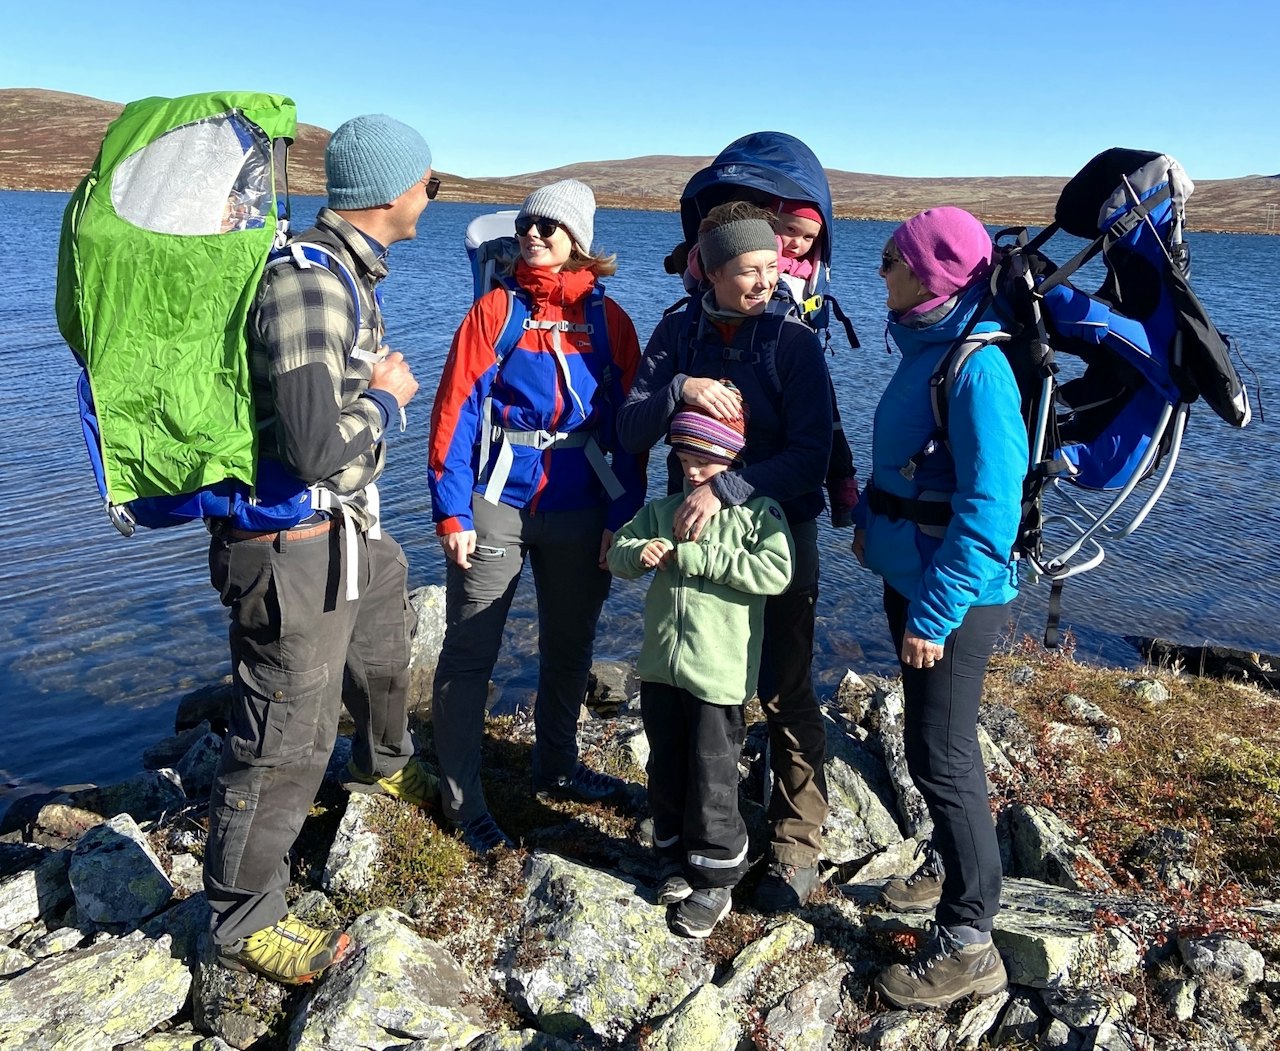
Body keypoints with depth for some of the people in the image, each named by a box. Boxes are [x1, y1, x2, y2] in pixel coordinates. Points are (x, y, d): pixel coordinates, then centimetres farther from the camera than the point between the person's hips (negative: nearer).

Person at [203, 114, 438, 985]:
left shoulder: (348, 273, 7)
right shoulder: (307, 283, -25)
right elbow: (315, 448, -30)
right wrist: (388, 398, -15)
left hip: (350, 528, 10)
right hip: (294, 546, -10)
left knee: (385, 651, 31)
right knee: (287, 740, 1)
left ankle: (384, 762, 60)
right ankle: (244, 919, 21)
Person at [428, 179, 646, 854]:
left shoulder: (608, 321, 4)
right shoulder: (495, 310, -2)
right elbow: (455, 412, -6)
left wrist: (622, 515, -3)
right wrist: (452, 512, -12)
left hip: (579, 512, 3)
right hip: (497, 506, -2)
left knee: (570, 648, 16)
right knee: (469, 653, 2)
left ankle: (556, 769, 37)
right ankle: (462, 797, 17)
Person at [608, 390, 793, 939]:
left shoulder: (758, 513, -7)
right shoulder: (662, 511, 9)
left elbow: (775, 573, -22)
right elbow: (618, 552, 11)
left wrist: (695, 557, -22)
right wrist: (639, 553, -14)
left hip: (719, 674, -5)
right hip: (661, 667, 5)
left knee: (712, 779, 3)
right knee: (666, 769, 17)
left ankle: (714, 879, 20)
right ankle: (676, 857, 36)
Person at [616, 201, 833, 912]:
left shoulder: (793, 339, -11)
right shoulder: (678, 333, -1)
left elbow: (811, 454, -18)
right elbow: (630, 433, -7)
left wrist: (726, 488, -29)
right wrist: (679, 390, -25)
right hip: (691, 529, 4)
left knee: (784, 692, 3)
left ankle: (796, 844, 18)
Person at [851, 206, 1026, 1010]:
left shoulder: (977, 369, -22)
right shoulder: (926, 347, 6)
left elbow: (989, 509, -25)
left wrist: (935, 613, -23)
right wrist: (872, 515, 6)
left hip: (956, 595, -9)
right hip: (910, 576, 9)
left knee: (941, 756, 0)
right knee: (934, 740, 22)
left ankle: (969, 943, 15)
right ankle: (955, 866, 43)